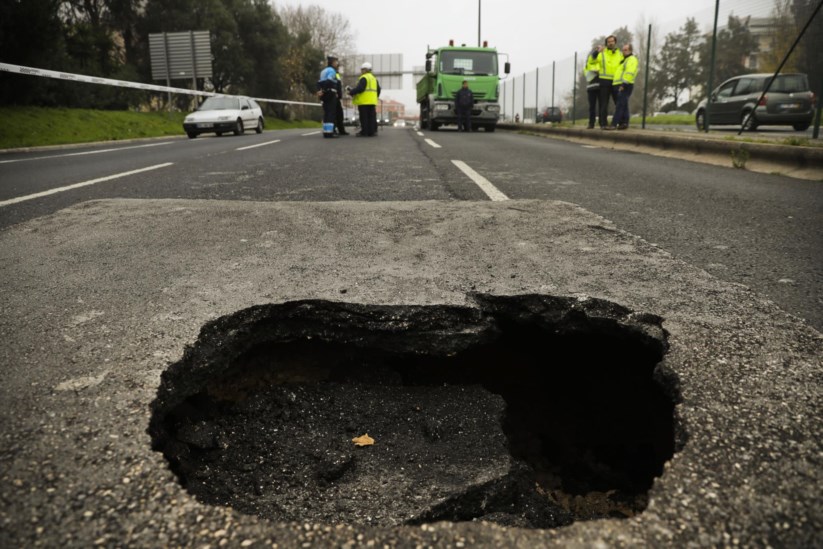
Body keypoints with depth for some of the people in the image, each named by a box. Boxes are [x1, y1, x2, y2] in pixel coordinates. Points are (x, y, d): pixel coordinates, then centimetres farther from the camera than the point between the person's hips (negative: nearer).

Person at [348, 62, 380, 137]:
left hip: (364, 102, -8)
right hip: (372, 101, 8)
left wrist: (351, 92, -10)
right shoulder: (374, 78, 18)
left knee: (364, 117, -5)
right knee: (371, 117, 8)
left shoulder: (364, 78, -9)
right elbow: (378, 89, 20)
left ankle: (364, 132, -5)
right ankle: (372, 132, 9)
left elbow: (360, 88, -19)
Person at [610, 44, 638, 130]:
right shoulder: (625, 60, 27)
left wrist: (624, 84, -25)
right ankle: (624, 123, 10)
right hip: (620, 85, 10)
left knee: (620, 105, -15)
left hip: (624, 86, -10)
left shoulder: (632, 60, -5)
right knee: (624, 105, 9)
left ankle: (614, 124, -22)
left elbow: (630, 73, -18)